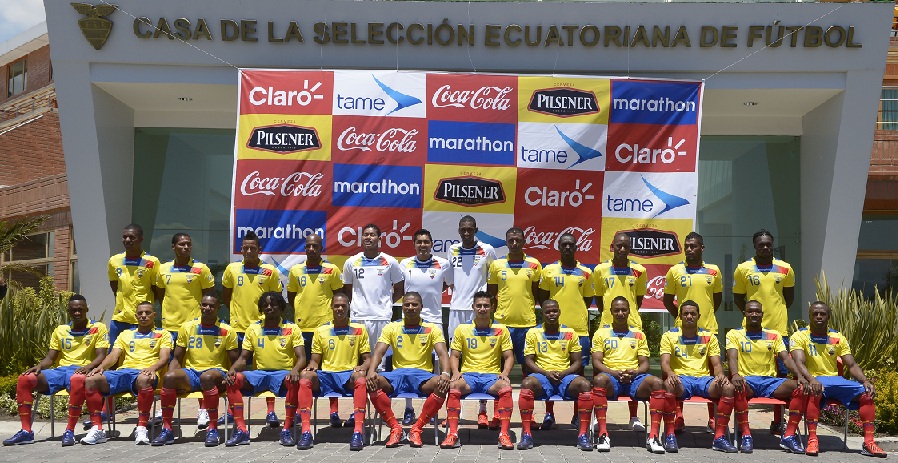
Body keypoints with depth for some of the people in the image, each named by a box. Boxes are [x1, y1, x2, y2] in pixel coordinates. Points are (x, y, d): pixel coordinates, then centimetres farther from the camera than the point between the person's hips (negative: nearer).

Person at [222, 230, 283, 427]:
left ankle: (271, 412, 8)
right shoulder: (231, 269, 4)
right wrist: (237, 312, 9)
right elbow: (225, 296, 16)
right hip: (238, 327, 2)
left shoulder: (270, 270, -1)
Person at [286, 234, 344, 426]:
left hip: (325, 324, -2)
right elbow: (290, 296, 17)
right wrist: (299, 313, 7)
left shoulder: (331, 269, 0)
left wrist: (333, 313, -2)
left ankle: (334, 412, 5)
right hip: (301, 325, 3)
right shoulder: (295, 270, 8)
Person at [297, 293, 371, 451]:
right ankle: (306, 431, -36)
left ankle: (358, 432, -43)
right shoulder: (321, 331, 14)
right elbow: (315, 361, 15)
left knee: (361, 378, -38)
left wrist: (363, 367, -14)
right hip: (325, 376, 2)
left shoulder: (359, 330, 10)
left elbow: (367, 359, 10)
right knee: (305, 376, -32)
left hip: (350, 376, -1)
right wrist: (312, 366, -10)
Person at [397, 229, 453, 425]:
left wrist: (433, 292, 5)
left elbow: (450, 284, 15)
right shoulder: (405, 264, 3)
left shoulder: (443, 264, 0)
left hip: (434, 319, -1)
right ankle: (408, 409, 13)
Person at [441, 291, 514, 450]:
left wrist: (505, 373, -11)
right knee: (453, 386, -34)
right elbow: (454, 356, 10)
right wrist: (455, 372, -11)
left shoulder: (501, 330, 10)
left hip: (492, 376, 0)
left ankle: (504, 434, -30)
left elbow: (509, 357, 9)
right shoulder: (462, 329, 10)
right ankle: (453, 434, -31)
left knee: (506, 388, -34)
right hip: (468, 375, 0)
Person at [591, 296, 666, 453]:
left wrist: (635, 372, -10)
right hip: (611, 377, -2)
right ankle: (603, 435, -37)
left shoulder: (639, 334, 19)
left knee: (657, 383, -30)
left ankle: (653, 436, -28)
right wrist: (615, 373, -14)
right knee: (600, 380, -39)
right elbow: (596, 362, 4)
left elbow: (644, 363, 14)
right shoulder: (601, 333, 13)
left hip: (634, 378, 2)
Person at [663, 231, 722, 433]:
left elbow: (718, 297, 17)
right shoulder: (675, 271, 2)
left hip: (708, 328, 1)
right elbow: (667, 299, 9)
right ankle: (678, 419, 9)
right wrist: (680, 316, 1)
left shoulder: (713, 271, 5)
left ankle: (712, 420, 14)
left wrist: (707, 315, 9)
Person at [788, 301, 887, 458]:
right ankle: (812, 440, -35)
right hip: (814, 380, -5)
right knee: (814, 392, -39)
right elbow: (799, 363, -16)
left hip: (835, 380, 5)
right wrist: (811, 379, -36)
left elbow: (852, 365, 8)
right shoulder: (800, 336, -2)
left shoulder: (838, 338, 12)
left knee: (866, 394, -16)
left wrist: (865, 381, -12)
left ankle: (868, 443, -14)